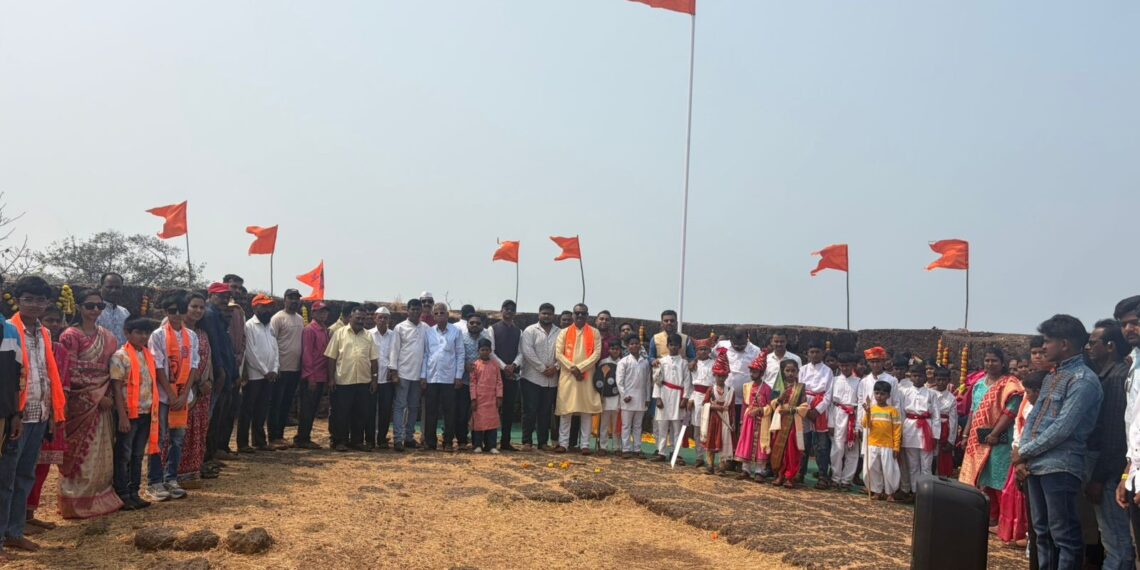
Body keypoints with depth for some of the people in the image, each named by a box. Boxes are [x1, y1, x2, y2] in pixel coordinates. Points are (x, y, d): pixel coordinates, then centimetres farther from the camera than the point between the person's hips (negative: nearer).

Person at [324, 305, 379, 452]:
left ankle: (357, 441, 17)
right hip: (343, 381, -3)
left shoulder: (369, 336, 8)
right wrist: (331, 378, -5)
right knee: (341, 413, 2)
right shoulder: (340, 334, 0)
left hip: (364, 382, 3)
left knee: (361, 413, 7)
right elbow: (332, 358, -1)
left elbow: (374, 359, 8)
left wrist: (374, 379, 3)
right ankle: (339, 441, 12)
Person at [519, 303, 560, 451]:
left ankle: (543, 442, 15)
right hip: (532, 378, -3)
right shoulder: (530, 331, 0)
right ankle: (527, 442, 2)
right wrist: (542, 368, -13)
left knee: (546, 412, 8)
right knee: (530, 411, -3)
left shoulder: (560, 333, 9)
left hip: (551, 380, 3)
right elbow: (527, 351, -10)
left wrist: (556, 366, -12)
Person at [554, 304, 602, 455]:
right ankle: (563, 443, 5)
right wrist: (572, 369, -12)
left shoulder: (594, 333, 7)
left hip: (587, 376, 0)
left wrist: (580, 368, -13)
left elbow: (597, 354, -3)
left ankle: (585, 444, 4)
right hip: (567, 375, 0)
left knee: (587, 410, -1)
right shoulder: (564, 332, 8)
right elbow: (558, 354, 0)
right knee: (565, 410, 0)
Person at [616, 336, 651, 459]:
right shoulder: (624, 361, -2)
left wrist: (647, 398, 8)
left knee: (638, 426, 9)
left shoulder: (645, 362, 9)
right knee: (626, 425, 0)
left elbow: (647, 381, 11)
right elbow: (619, 380, -5)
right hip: (628, 398, -4)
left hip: (641, 398, 4)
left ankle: (637, 449, 13)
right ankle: (626, 450, 2)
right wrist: (624, 395, -11)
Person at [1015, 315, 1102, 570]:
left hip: (1060, 467, -8)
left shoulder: (1083, 380, -11)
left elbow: (1063, 428, -17)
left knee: (1063, 534, -3)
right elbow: (1033, 417, 15)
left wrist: (1024, 452, -9)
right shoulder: (1051, 378, 16)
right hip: (1036, 465, 9)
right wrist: (1023, 456, 0)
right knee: (1042, 530, 15)